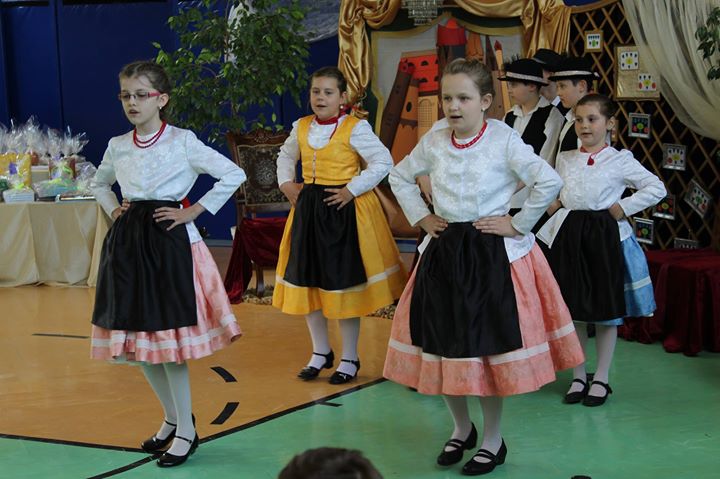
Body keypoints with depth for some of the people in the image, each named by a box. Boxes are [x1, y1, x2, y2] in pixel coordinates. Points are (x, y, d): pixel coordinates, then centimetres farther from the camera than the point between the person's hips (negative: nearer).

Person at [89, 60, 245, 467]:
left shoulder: (182, 141, -8)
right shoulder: (117, 146, 7)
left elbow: (234, 175, -9)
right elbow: (100, 184, 28)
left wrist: (194, 211, -10)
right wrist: (113, 209, 9)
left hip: (170, 242, -6)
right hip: (127, 243, 6)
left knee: (168, 337, -5)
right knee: (137, 337, 10)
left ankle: (186, 429, 9)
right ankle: (173, 418, 28)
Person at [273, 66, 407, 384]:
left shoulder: (355, 128, -10)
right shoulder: (301, 128, 7)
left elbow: (383, 161, -12)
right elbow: (285, 157, 25)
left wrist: (352, 189, -16)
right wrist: (286, 184, 9)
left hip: (344, 209, -6)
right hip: (308, 208, 6)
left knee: (344, 281, 1)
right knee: (307, 278, 11)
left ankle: (349, 359, 15)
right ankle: (321, 352, 28)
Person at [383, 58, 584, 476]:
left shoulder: (504, 141, -12)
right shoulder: (434, 143, 3)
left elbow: (550, 182, -18)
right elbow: (400, 177, 19)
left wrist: (517, 225, -14)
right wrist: (421, 217, 8)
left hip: (494, 253, -5)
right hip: (445, 250, 5)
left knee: (489, 343, 2)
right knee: (443, 341, 10)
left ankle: (493, 440, 20)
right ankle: (462, 429, 33)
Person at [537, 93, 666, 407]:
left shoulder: (620, 161, -4)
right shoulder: (565, 159, 9)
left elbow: (656, 188, -5)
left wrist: (623, 208, -10)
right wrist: (553, 204, 3)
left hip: (604, 236, -4)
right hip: (569, 236, 4)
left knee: (606, 313, 5)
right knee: (572, 310, 7)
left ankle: (601, 379, 17)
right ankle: (578, 377, 20)